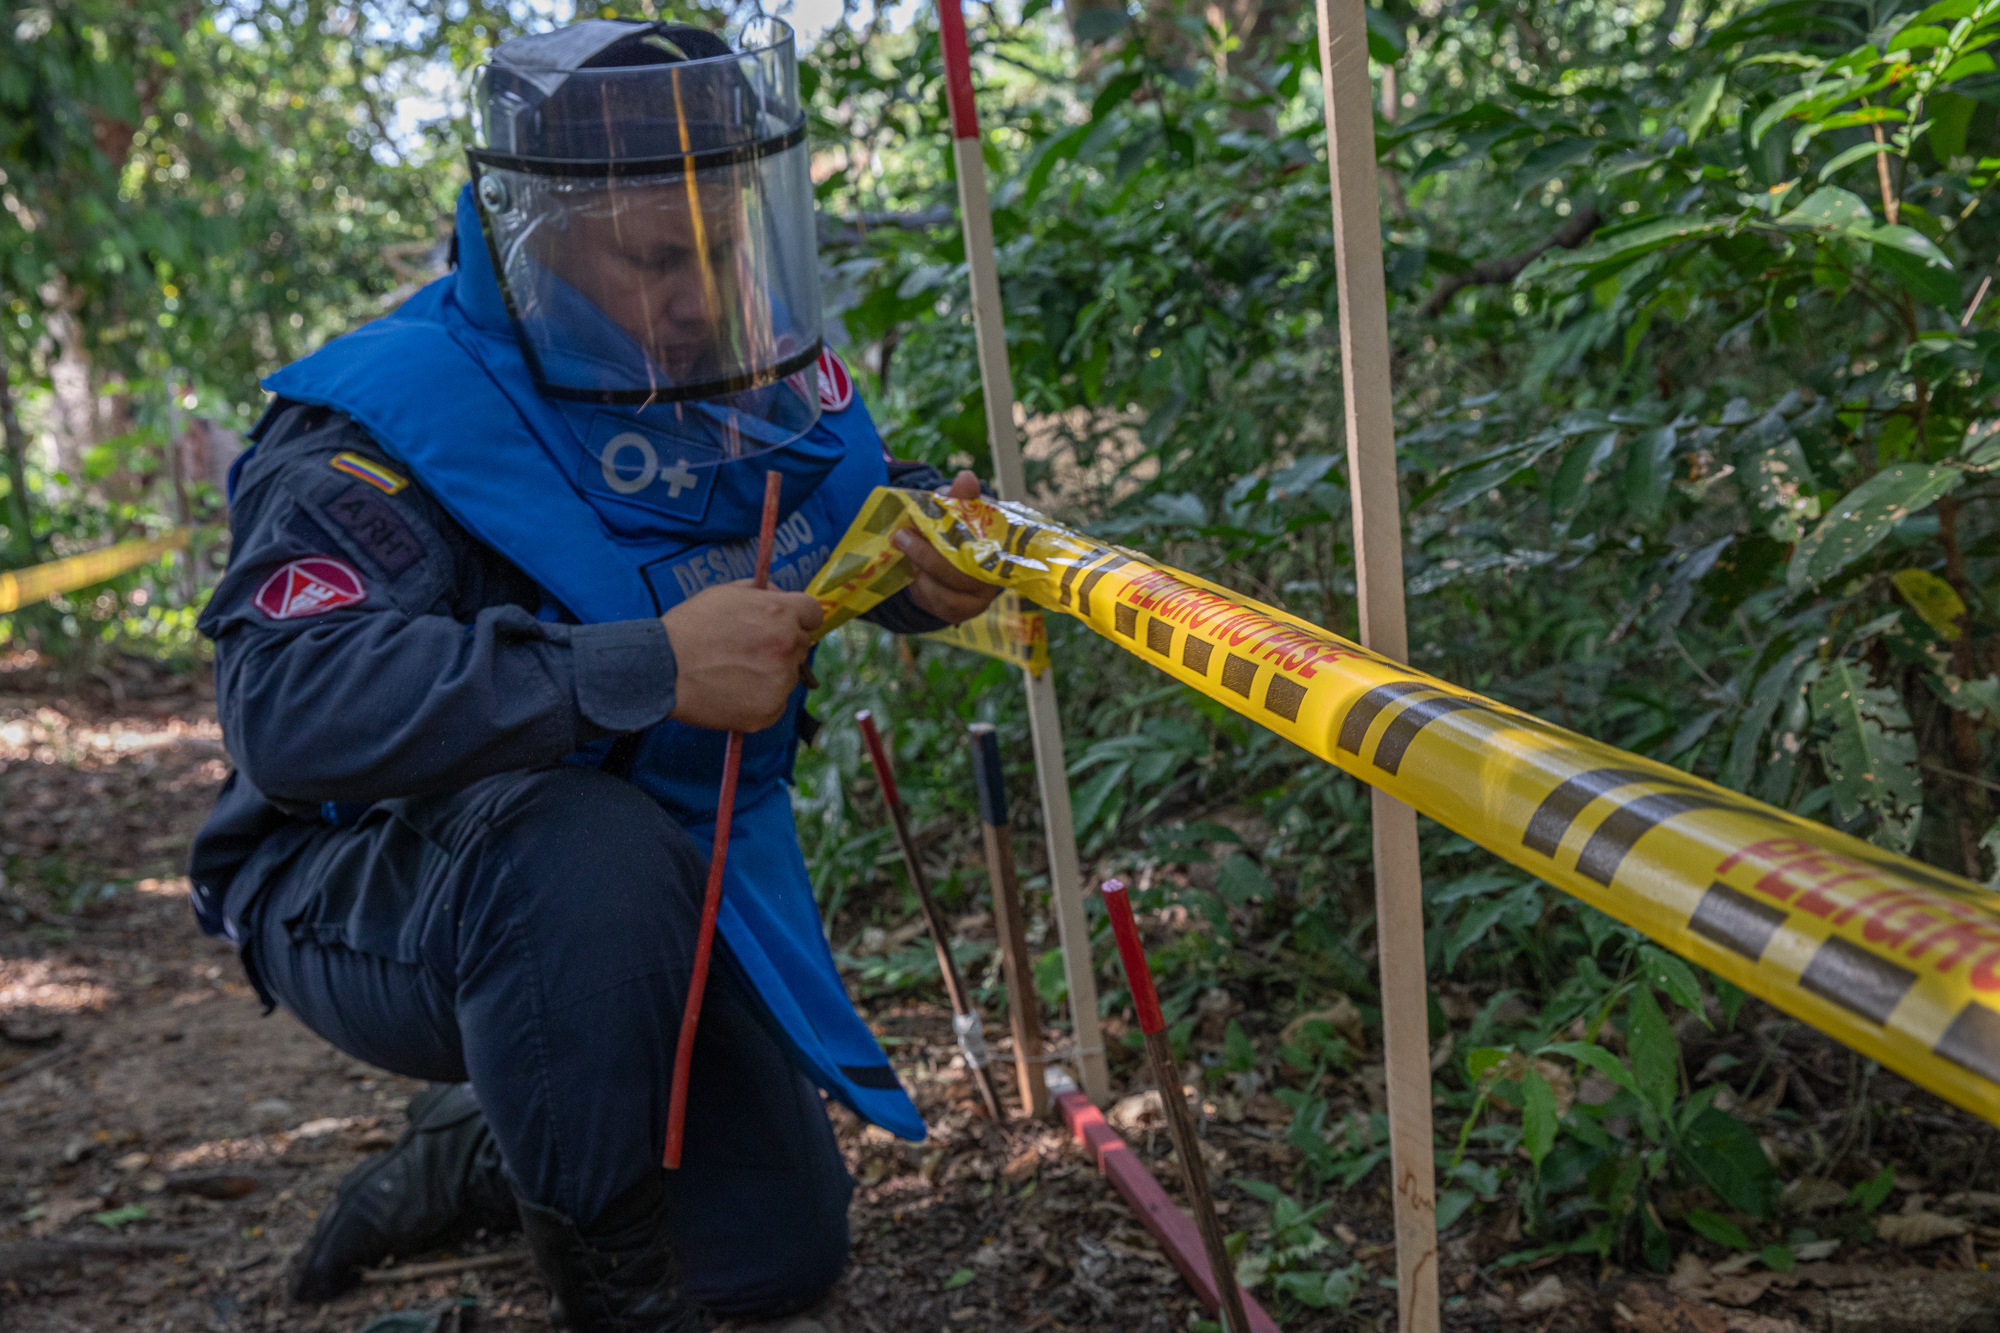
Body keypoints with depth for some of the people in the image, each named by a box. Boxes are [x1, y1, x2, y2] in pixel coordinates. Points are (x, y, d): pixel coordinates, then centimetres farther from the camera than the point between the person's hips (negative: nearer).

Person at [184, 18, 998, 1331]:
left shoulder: (749, 371, -8)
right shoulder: (386, 427, -28)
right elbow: (288, 705, -43)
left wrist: (935, 552, -20)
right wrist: (648, 668, -48)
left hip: (665, 893, 7)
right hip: (366, 895, -6)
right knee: (585, 850, -42)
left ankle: (477, 1149, 35)